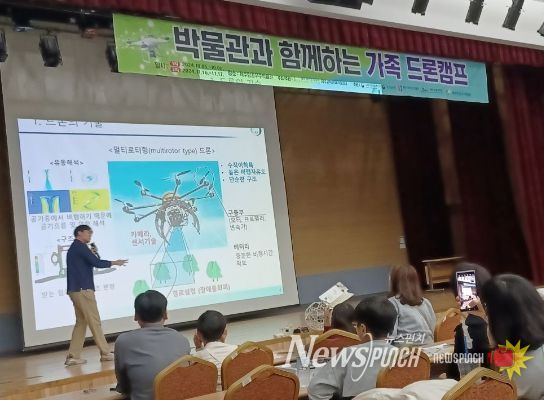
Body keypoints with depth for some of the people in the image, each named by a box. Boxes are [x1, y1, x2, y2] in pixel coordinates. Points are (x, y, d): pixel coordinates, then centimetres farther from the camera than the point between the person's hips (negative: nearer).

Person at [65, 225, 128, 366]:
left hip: (75, 290, 10)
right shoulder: (80, 247, -8)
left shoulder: (74, 248, 22)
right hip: (83, 290, -10)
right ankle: (105, 353, 0)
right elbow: (97, 263, -15)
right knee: (94, 322, -5)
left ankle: (73, 356, 7)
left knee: (81, 322, 10)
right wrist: (114, 263, -2)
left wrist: (92, 254, 7)